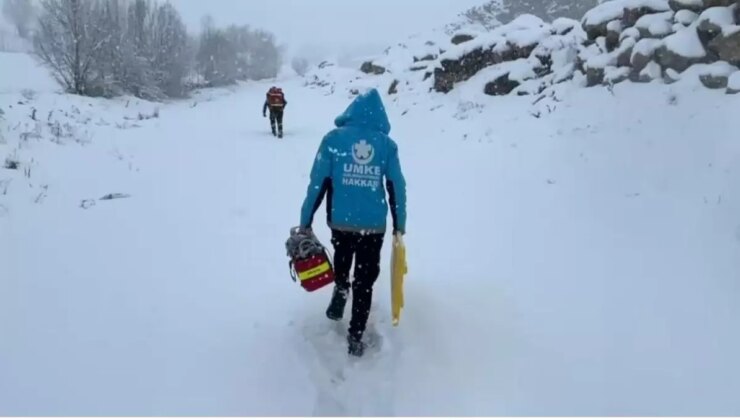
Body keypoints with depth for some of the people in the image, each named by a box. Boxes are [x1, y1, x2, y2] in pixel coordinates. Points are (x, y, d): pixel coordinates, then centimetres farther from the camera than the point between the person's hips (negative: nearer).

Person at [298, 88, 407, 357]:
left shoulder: (334, 138, -5)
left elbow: (318, 182, -8)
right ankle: (355, 337, 14)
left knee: (342, 262, 33)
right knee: (365, 281, 11)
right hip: (374, 226, 0)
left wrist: (305, 221, -1)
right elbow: (397, 188, 0)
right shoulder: (387, 144, -2)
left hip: (340, 222, 0)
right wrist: (400, 225, 11)